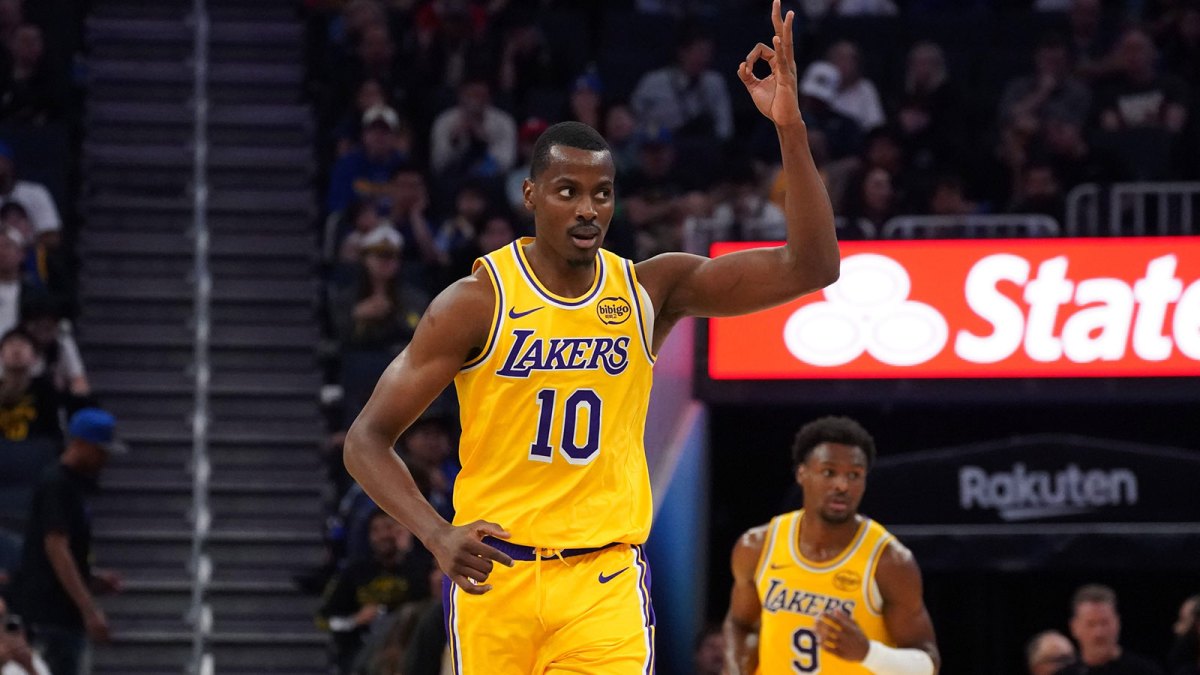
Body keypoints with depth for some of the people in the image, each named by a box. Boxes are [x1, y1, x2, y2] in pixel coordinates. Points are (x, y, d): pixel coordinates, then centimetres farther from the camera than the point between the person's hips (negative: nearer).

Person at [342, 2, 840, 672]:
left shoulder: (649, 291, 2)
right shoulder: (478, 302, -5)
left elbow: (812, 266, -5)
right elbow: (368, 438, -4)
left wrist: (790, 127, -16)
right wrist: (438, 535, -21)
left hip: (607, 581, 1)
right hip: (493, 571, -1)